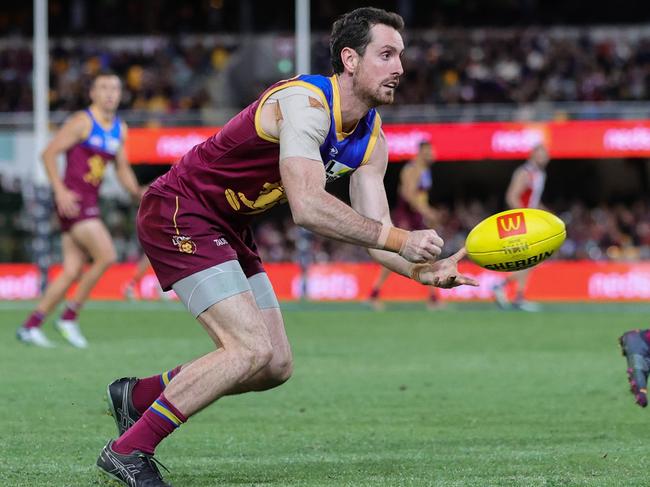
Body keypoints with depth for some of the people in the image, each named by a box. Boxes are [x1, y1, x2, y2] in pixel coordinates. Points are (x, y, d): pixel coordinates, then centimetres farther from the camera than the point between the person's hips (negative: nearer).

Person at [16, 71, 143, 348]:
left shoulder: (120, 130, 15)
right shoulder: (82, 122, -8)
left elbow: (122, 168, 25)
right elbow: (49, 153, -10)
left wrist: (137, 192, 7)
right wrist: (60, 190, -19)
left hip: (90, 202, 8)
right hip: (72, 200, -8)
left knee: (73, 272, 4)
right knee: (106, 255, -17)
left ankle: (30, 327, 9)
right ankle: (68, 318, -7)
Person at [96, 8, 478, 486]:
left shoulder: (371, 139, 2)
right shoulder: (304, 102, -26)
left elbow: (375, 234, -1)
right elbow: (308, 207, -37)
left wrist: (427, 270, -21)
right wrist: (398, 240, -36)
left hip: (228, 229, 10)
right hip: (178, 213, -10)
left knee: (275, 366, 8)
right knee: (252, 350, -21)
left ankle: (137, 396, 24)